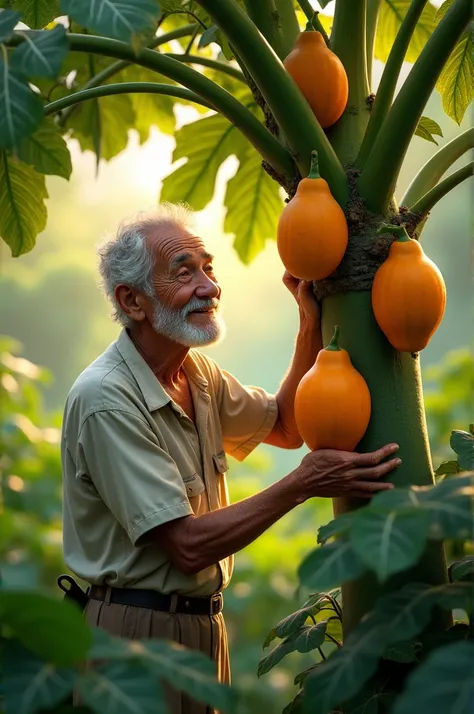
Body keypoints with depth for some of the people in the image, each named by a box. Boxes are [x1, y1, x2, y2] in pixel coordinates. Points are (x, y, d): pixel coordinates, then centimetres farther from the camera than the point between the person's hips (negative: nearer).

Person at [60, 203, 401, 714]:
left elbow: (285, 428, 18)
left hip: (203, 626, 8)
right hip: (138, 629, -8)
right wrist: (302, 485, -23)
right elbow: (187, 547, -24)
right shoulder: (104, 399, -23)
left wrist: (311, 327, 6)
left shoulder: (196, 371, 5)